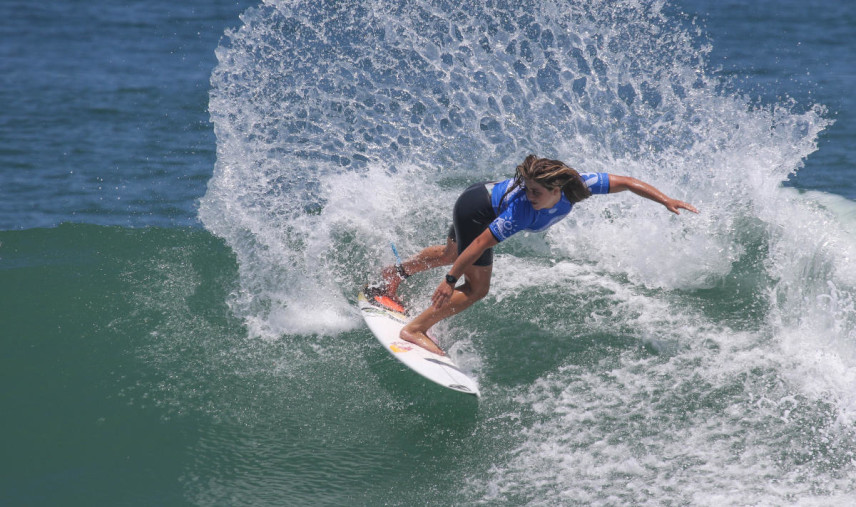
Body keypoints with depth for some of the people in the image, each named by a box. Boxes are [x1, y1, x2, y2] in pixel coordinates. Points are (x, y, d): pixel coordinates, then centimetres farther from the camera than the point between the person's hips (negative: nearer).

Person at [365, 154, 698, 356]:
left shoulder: (579, 185, -29)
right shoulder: (521, 211, -41)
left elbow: (624, 182, -19)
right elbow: (482, 242, -36)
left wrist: (665, 200, -21)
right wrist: (450, 281, -32)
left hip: (482, 198, 8)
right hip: (475, 213, -8)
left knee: (451, 253, 31)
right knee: (476, 288, -10)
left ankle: (396, 273, 54)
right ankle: (415, 330, -2)